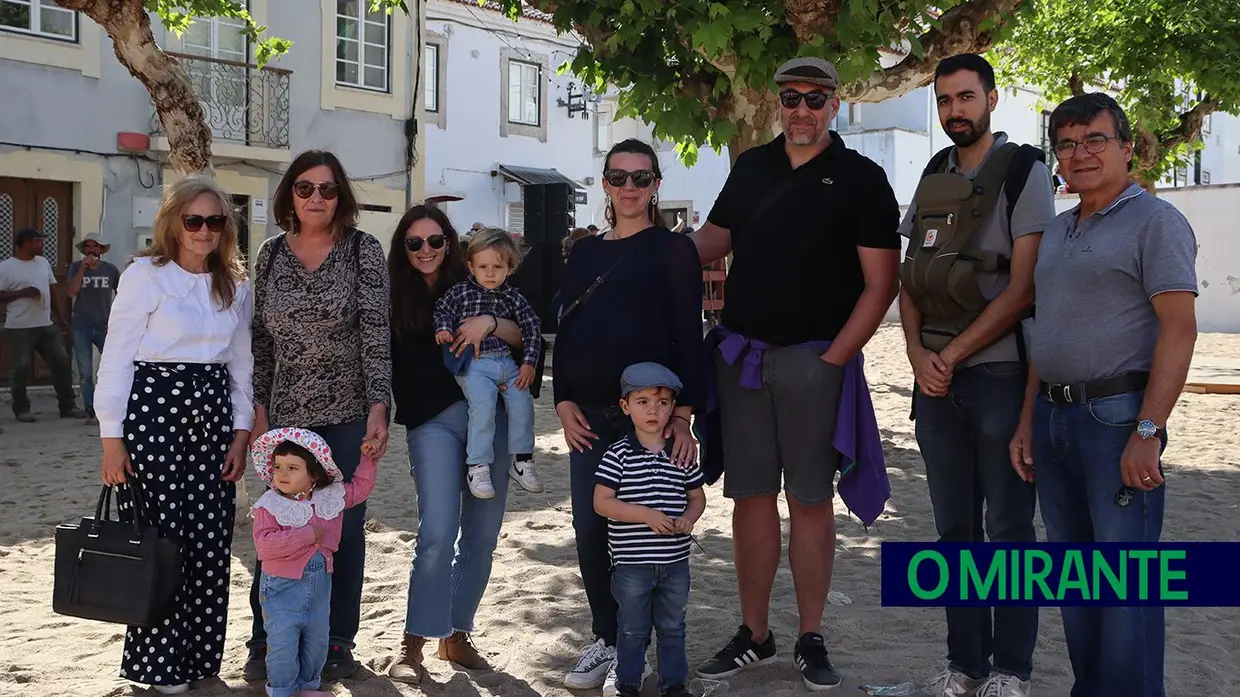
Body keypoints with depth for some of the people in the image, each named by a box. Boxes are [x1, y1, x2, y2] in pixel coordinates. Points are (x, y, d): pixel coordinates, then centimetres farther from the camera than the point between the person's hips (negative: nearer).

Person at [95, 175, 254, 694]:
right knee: (161, 538, -4)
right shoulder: (145, 275, -4)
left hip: (213, 412, 5)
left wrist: (241, 432, 7)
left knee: (209, 540, 4)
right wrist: (112, 437, -9)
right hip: (154, 405, -5)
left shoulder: (236, 285, 11)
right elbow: (117, 358, -5)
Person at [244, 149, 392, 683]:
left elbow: (377, 333, -8)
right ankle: (266, 642, 16)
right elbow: (261, 339, 8)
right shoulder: (271, 254, 5)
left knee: (344, 526, 6)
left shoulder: (363, 250, -3)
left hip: (349, 411, -2)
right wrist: (259, 408, 4)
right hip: (287, 412, 2)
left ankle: (338, 642, 20)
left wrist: (378, 408, -14)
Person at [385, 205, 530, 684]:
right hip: (433, 421, -2)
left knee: (481, 536, 6)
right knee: (438, 533, -14)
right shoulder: (395, 297, 6)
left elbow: (520, 335, 4)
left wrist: (490, 324, -13)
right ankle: (413, 643, -3)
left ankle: (457, 635, 19)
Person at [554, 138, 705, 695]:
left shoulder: (673, 249, 0)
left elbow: (688, 335, -5)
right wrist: (564, 402, 2)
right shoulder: (584, 251, 15)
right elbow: (565, 331, 14)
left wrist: (682, 412, -13)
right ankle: (604, 639, 20)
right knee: (590, 531, 6)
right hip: (588, 416, 5)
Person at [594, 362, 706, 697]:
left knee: (672, 626, 17)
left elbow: (697, 496, 11)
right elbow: (602, 503, -13)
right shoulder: (618, 455, -9)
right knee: (633, 629, 10)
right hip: (631, 564, -3)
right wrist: (645, 514, -21)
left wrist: (689, 517, -11)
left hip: (675, 561, 3)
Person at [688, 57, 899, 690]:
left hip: (815, 359, -4)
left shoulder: (860, 178, -1)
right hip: (741, 353, 4)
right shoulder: (751, 167, 12)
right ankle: (753, 636, 16)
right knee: (750, 494, 6)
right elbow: (714, 239, 17)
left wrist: (833, 358, -12)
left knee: (811, 499, 2)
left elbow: (880, 282, -5)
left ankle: (810, 640, 12)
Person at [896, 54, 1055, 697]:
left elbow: (1024, 285, -11)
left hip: (1000, 373, -5)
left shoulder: (1024, 172, -4)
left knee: (1008, 527, 1)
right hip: (934, 378, 6)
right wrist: (918, 353, -3)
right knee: (955, 525, 10)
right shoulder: (932, 179, 14)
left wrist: (955, 354, -13)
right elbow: (909, 279, 13)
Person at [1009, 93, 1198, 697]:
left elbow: (1179, 329, -14)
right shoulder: (1058, 231, 17)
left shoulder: (1154, 221, -6)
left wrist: (1147, 432, -20)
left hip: (1117, 415, -8)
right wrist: (1027, 422, 15)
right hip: (1053, 416, 8)